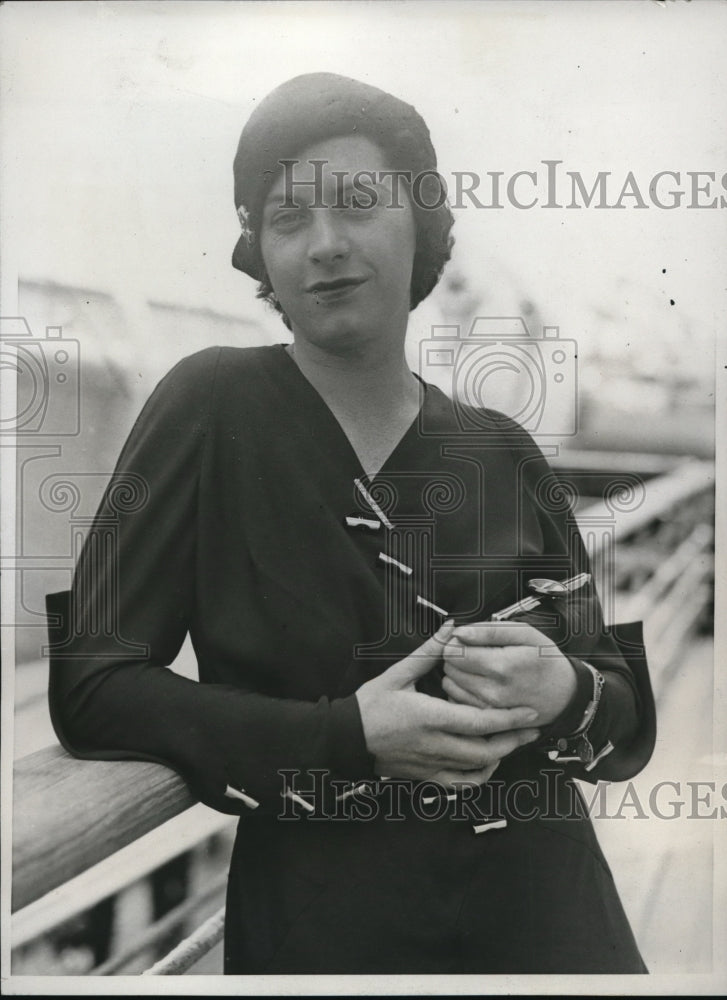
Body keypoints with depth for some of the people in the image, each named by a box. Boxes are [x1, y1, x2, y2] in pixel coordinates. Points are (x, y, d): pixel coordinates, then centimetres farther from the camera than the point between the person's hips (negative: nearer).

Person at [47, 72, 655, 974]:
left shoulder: (502, 453, 0)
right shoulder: (211, 408, -9)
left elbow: (631, 724, 7)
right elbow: (89, 684, -12)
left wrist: (564, 695, -16)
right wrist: (349, 735, -21)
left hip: (541, 908, 3)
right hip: (321, 920, -2)